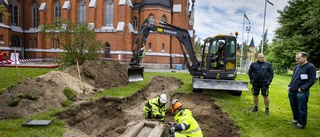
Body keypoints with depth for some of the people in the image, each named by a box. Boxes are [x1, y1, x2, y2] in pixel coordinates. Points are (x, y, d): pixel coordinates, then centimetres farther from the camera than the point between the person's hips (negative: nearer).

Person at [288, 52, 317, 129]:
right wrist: (289, 86, 10)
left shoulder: (310, 67, -9)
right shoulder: (296, 67, 14)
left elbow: (312, 80, -12)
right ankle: (296, 120, 34)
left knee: (301, 109, 3)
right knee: (294, 107, 18)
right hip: (292, 91, 7)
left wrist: (302, 88, -17)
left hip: (301, 92, -7)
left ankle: (301, 124, 16)